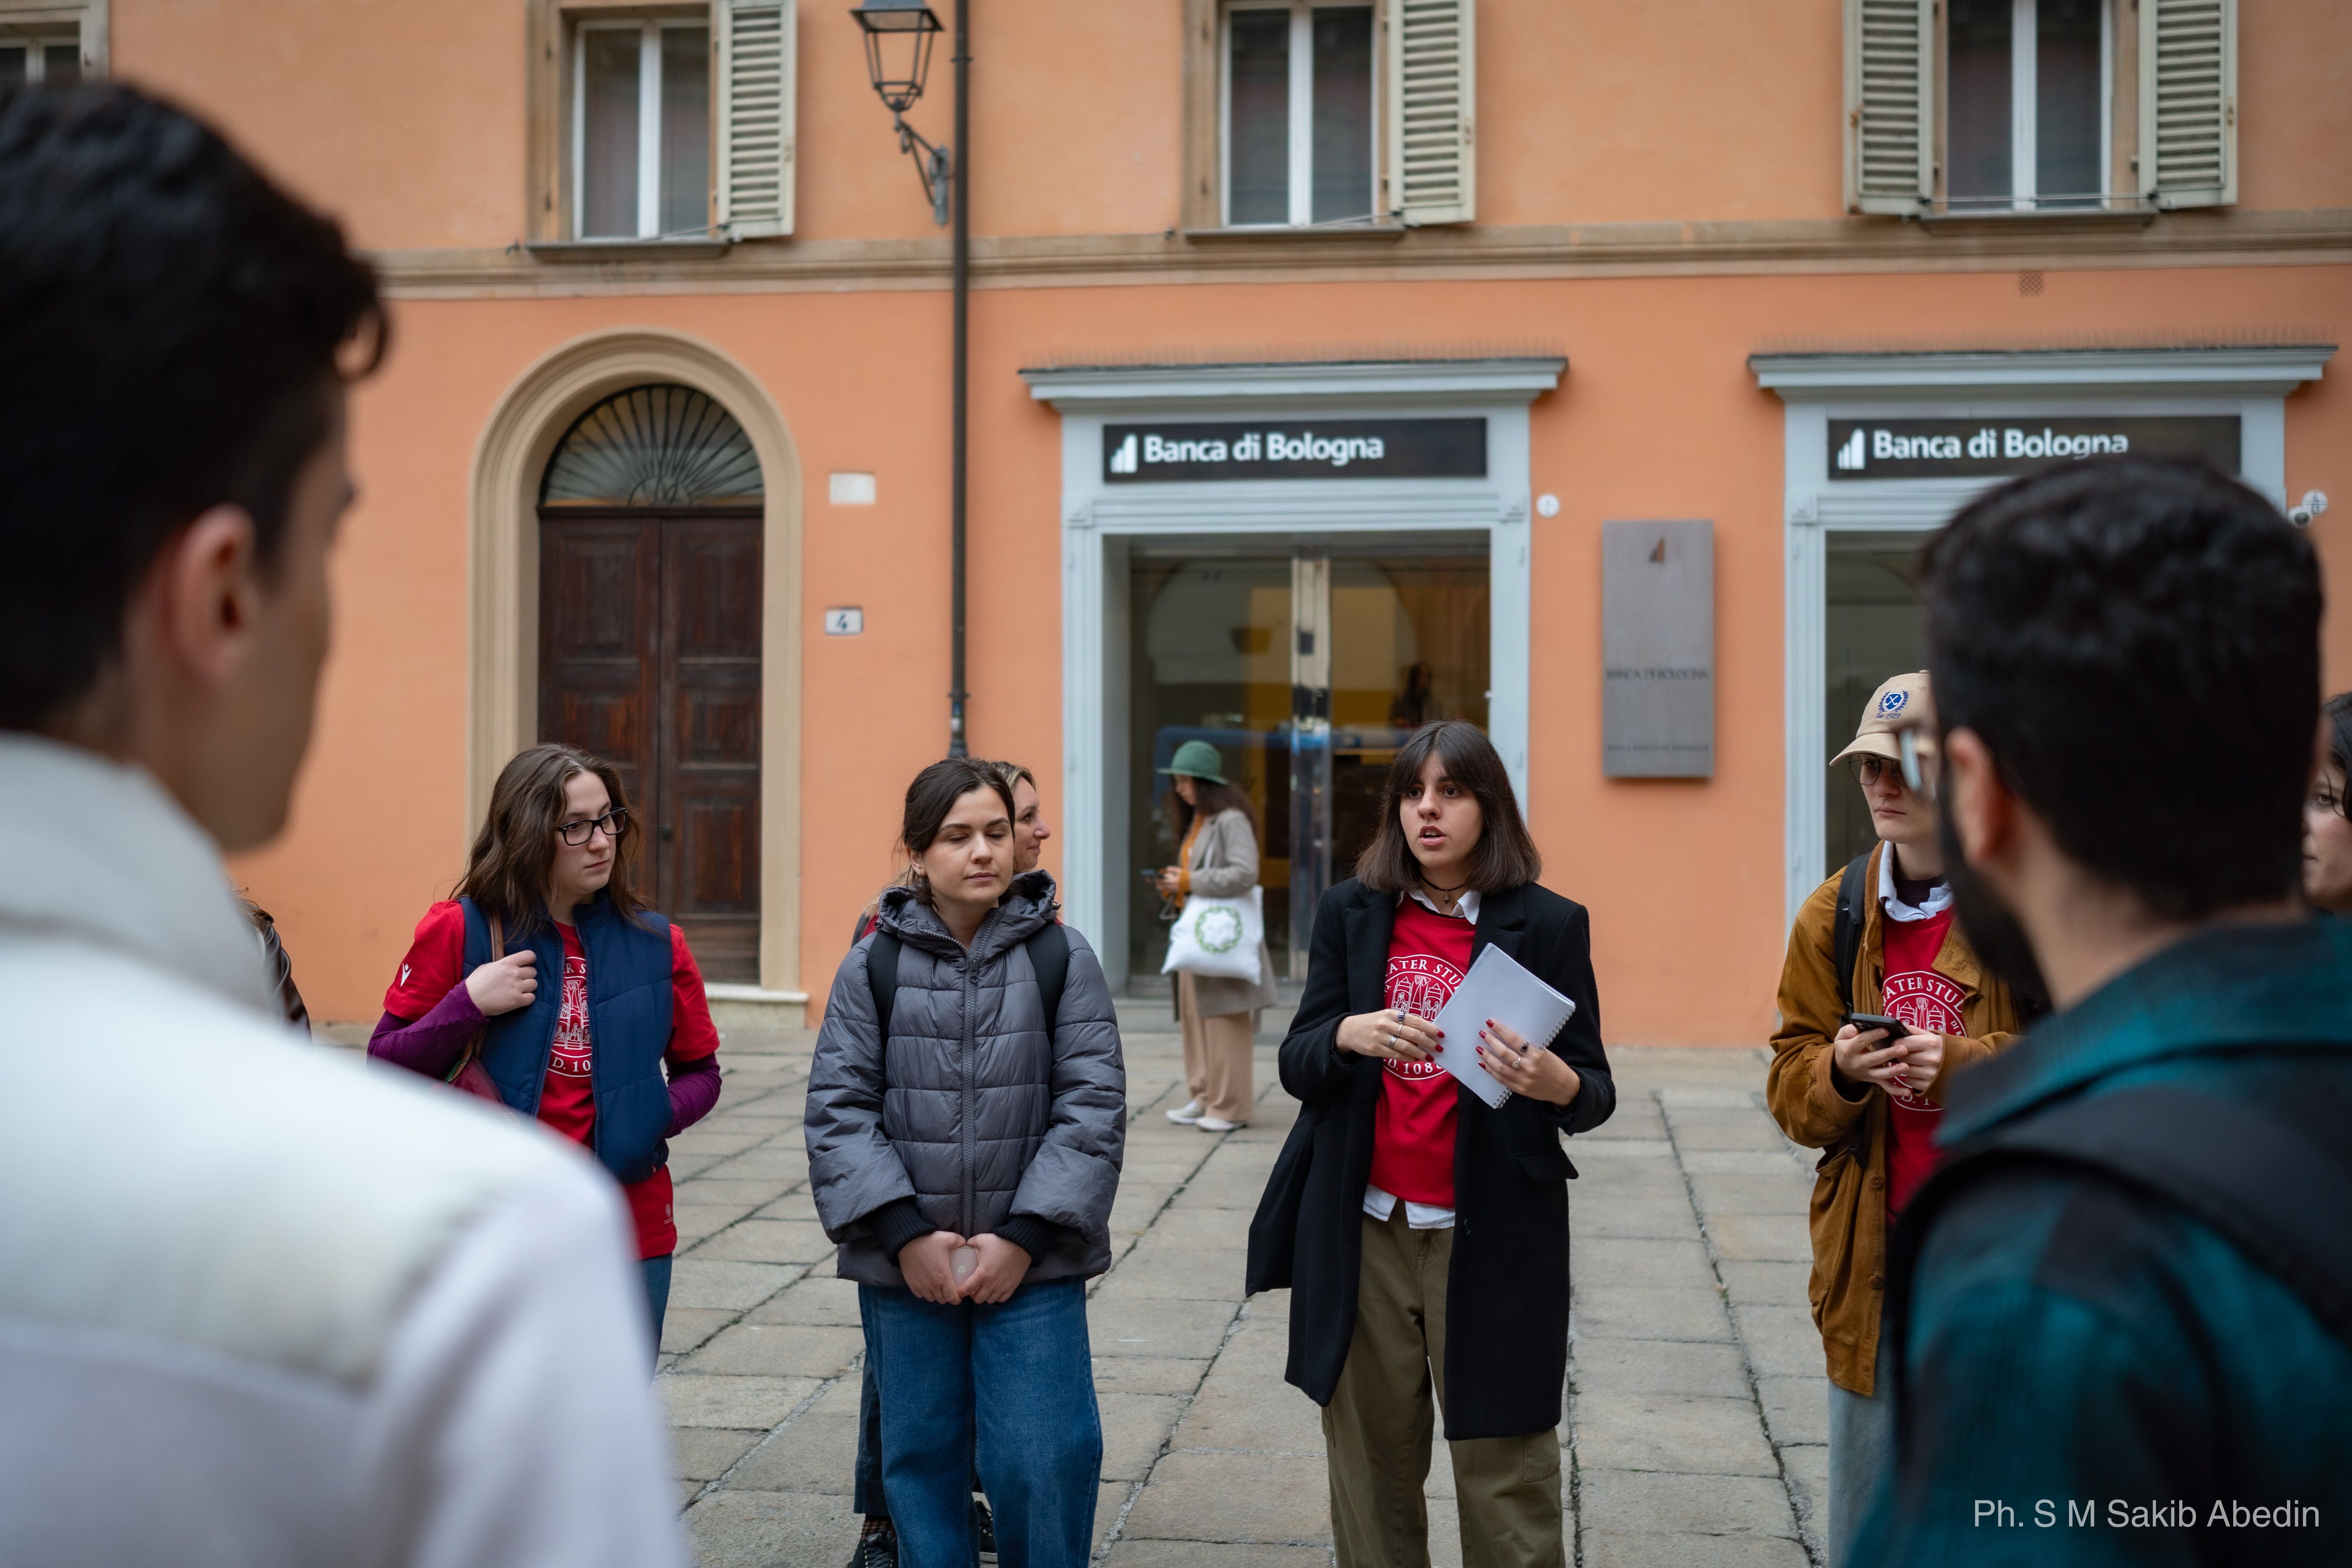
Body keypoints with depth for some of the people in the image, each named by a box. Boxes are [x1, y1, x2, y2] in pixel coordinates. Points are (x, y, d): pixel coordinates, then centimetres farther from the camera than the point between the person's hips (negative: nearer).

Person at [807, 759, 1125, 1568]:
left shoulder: (1062, 957, -1)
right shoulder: (873, 966, 1)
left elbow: (1093, 1106, -4)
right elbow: (839, 1108, -2)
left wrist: (1028, 1236, -11)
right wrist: (903, 1233, -11)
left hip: (1034, 1266, -1)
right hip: (904, 1267, 1)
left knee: (1042, 1464, -3)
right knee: (921, 1459, 13)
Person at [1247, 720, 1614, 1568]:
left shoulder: (1548, 925, -1)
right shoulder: (1350, 913, 7)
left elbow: (1595, 1091, 0)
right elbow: (1296, 1065, 4)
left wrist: (1558, 1085, -22)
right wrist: (1349, 1036, -17)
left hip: (1491, 1236, -2)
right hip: (1364, 1231, 2)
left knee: (1506, 1480, 0)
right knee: (1371, 1464, 8)